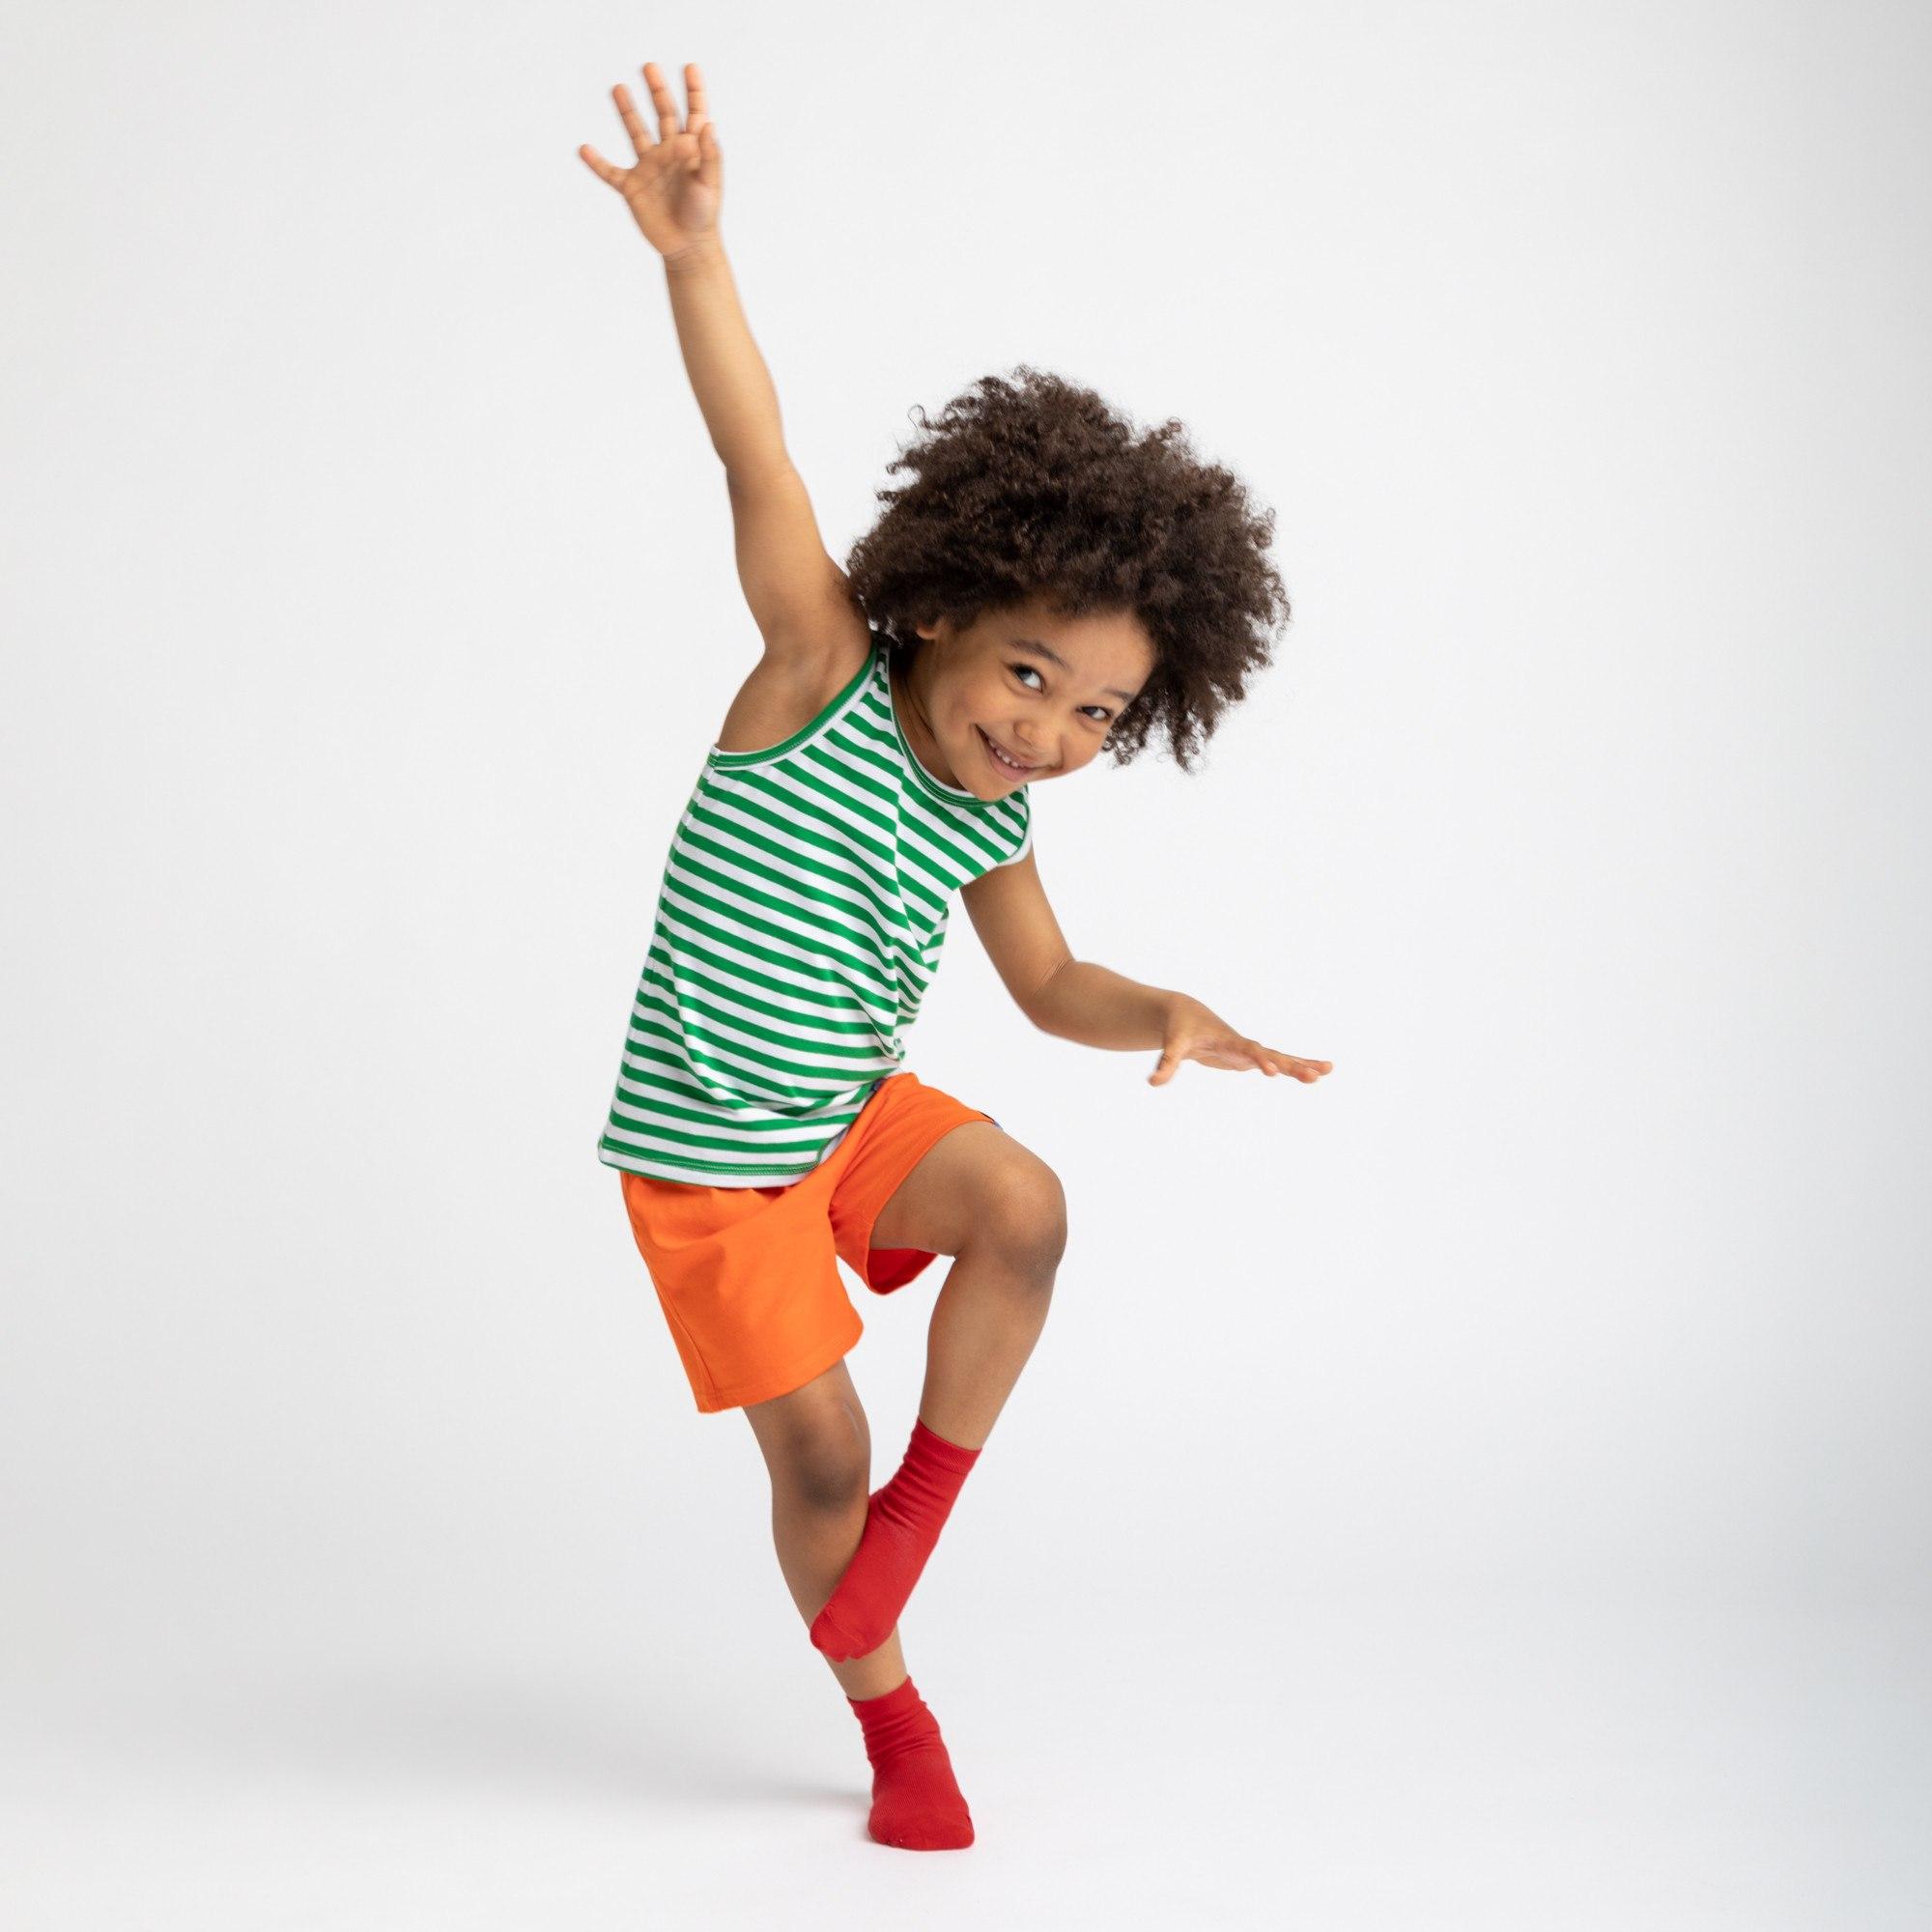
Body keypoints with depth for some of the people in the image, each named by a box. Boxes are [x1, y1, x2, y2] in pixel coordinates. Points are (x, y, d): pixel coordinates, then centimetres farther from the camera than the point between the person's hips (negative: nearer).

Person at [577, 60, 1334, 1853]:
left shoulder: (989, 826, -2)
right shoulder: (821, 676, -17)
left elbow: (1050, 985, 11)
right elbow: (759, 463, -29)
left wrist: (1170, 1014, -10)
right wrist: (695, 256, -40)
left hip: (861, 1112, 4)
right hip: (708, 1156, -4)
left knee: (1022, 1205, -25)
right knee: (815, 1450, 2)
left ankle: (927, 1501, -2)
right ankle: (892, 1720, 27)